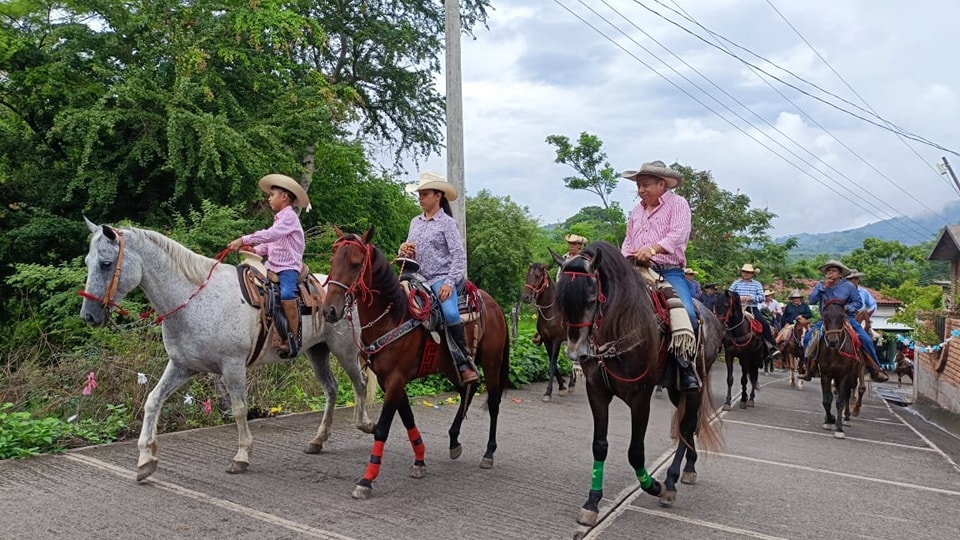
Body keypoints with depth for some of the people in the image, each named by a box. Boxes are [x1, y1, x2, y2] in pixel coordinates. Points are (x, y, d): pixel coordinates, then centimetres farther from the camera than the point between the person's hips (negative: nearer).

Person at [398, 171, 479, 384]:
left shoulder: (447, 222, -2)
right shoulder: (415, 222, 14)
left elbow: (459, 255, -8)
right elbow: (409, 252, 22)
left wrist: (450, 283, -19)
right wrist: (403, 250, -3)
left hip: (441, 278, -6)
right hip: (419, 278, 7)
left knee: (450, 313, -31)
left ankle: (465, 362, -19)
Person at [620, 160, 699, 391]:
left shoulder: (678, 203, 3)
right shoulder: (636, 210, 20)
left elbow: (678, 235, -13)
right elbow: (628, 243, 24)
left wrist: (653, 248, -30)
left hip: (669, 271, -5)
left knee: (685, 312, -27)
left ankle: (686, 368, -16)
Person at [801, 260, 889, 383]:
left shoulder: (849, 286, -4)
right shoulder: (820, 285, 1)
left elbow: (858, 303, 2)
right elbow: (812, 300, -11)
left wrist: (848, 307, -18)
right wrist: (823, 287, -18)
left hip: (847, 318, -2)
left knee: (866, 339, -19)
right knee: (808, 337, -15)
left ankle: (876, 369, -4)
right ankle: (810, 368, -2)